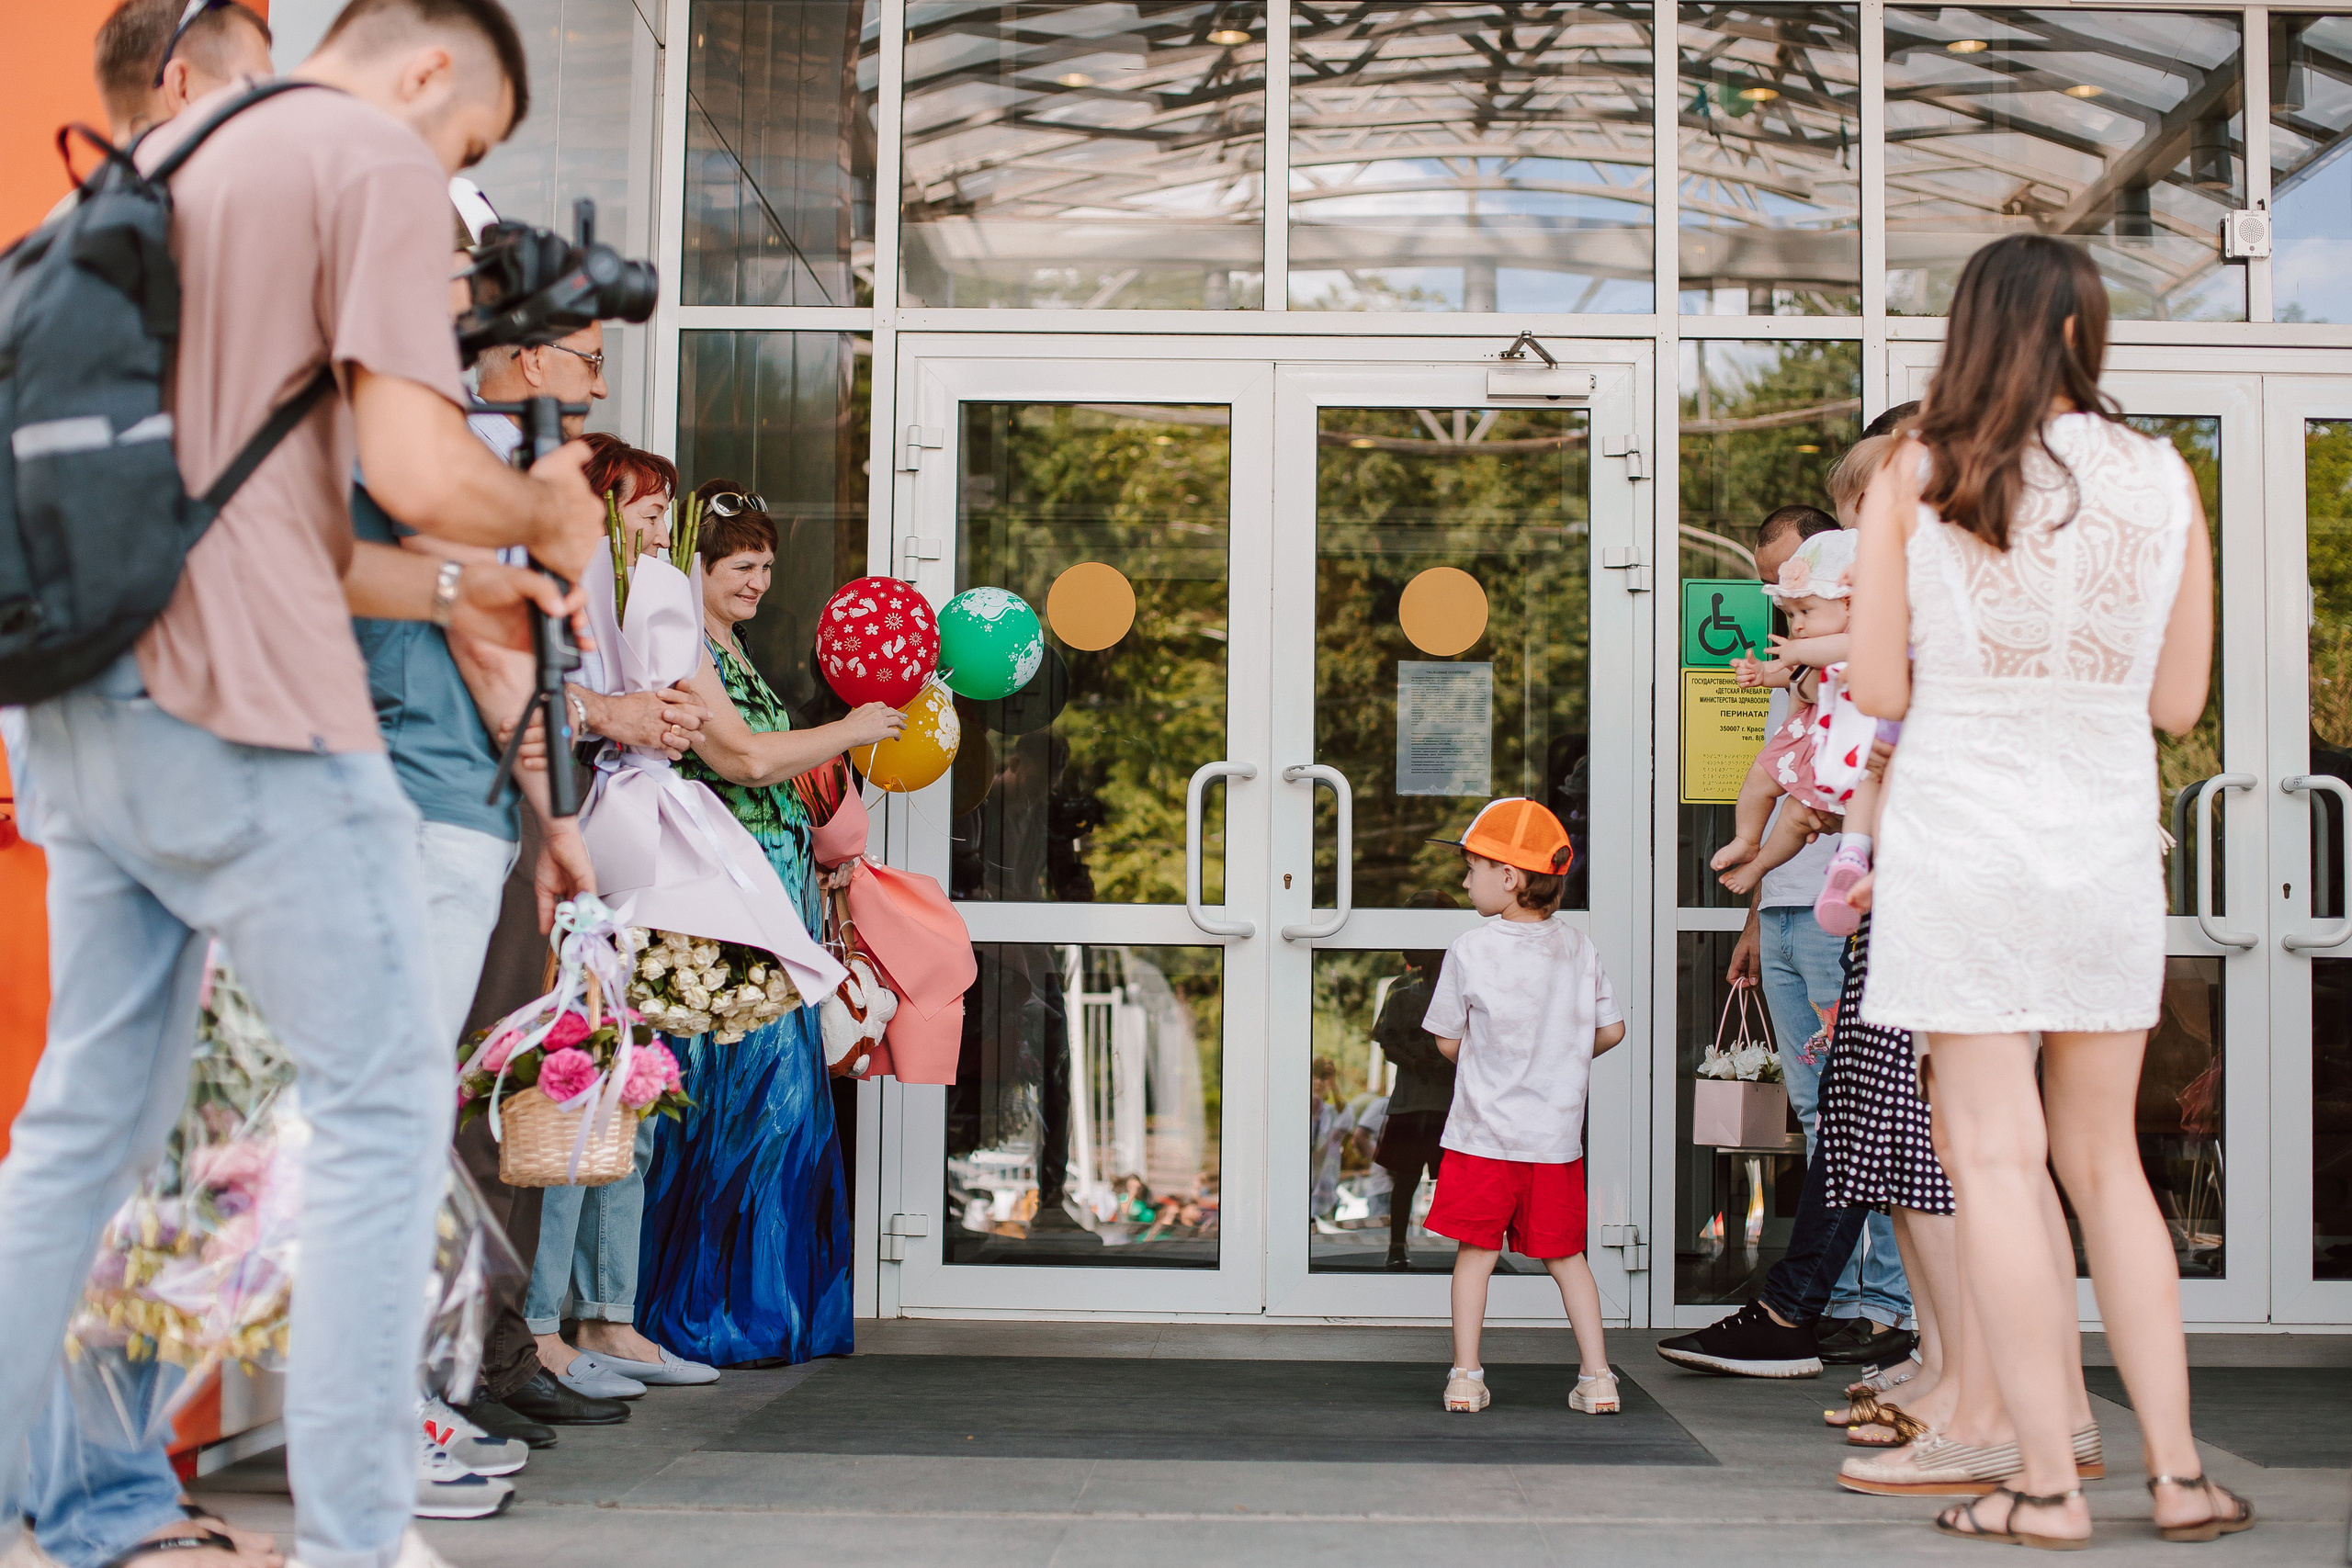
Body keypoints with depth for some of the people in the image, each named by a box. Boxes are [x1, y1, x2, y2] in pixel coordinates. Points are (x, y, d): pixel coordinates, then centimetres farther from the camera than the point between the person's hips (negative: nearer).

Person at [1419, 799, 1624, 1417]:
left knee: (1476, 1252, 7)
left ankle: (1465, 1376, 5)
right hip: (1557, 1135, 3)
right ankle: (1597, 1376, 10)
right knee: (1565, 1255, 12)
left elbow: (1448, 1043, -2)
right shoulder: (1578, 947, 1)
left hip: (1484, 1135, -3)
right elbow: (1611, 1030, 6)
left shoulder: (1469, 951, -9)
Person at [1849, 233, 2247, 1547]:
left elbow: (1879, 688, -3)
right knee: (2106, 1162, 14)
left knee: (1996, 1163, 2)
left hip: (1961, 842, -2)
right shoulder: (2163, 478, 2)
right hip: (2109, 847, 3)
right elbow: (2178, 700, 5)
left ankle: (2049, 1484, 2)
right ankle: (2179, 1472, 16)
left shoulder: (1916, 481, -3)